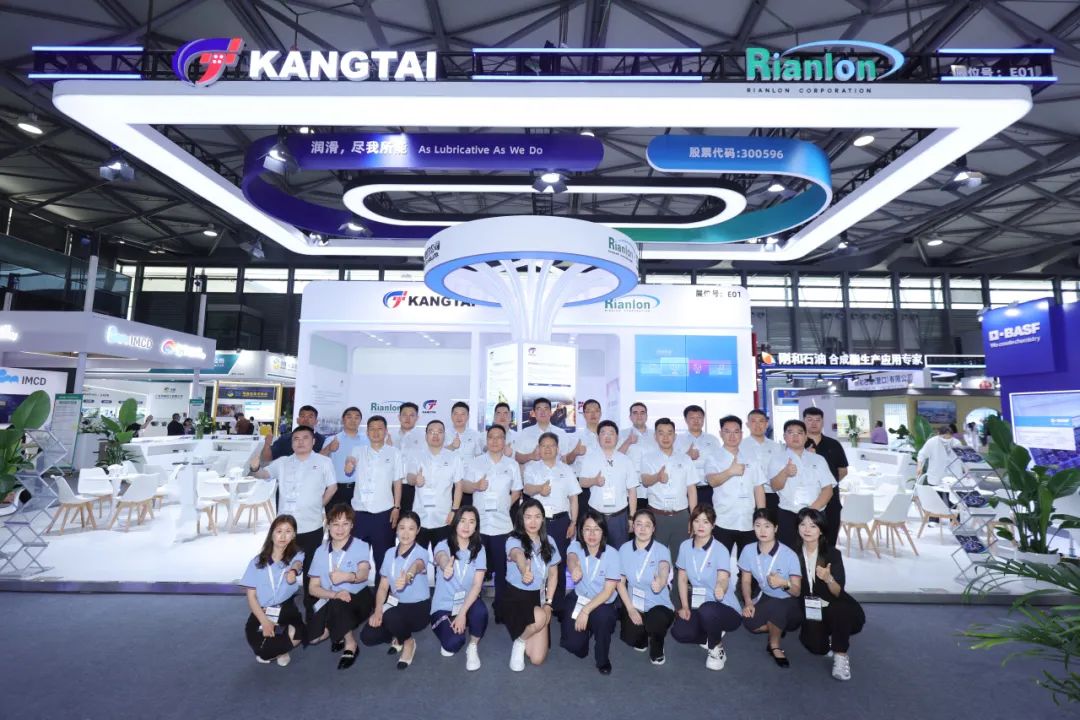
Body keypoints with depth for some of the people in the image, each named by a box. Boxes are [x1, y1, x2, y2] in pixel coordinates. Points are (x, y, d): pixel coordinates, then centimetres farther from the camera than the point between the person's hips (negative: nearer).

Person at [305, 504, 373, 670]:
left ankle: (350, 644, -10)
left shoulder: (361, 546, -9)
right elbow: (313, 587, -1)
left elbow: (363, 574, -28)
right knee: (311, 637, -17)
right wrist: (335, 594, -21)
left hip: (358, 599, -4)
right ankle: (339, 630, 14)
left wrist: (347, 576, -52)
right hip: (329, 600, 4)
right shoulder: (321, 551, 2)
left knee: (338, 605, -35)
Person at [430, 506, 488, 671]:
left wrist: (462, 613, -24)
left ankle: (472, 647, -1)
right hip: (443, 606, -1)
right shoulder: (443, 545, -13)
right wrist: (446, 566, -64)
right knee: (453, 643, -25)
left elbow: (477, 585, -12)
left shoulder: (479, 549, -6)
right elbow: (441, 558, -39)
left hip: (467, 602, 1)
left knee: (480, 611, -32)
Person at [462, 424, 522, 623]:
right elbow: (463, 486, 4)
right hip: (478, 523, 0)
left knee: (502, 569, 4)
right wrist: (476, 486, -15)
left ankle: (500, 610, 17)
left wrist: (505, 506, -2)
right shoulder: (475, 463, 7)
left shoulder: (512, 464, 7)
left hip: (502, 524, 0)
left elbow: (517, 492, 10)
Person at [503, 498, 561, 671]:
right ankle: (519, 642, -1)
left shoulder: (548, 542, 1)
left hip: (538, 597, 4)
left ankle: (525, 634, 28)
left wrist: (548, 603, 0)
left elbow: (553, 574, 10)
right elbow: (518, 556, -40)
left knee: (537, 659, -6)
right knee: (539, 618, -35)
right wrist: (524, 571, -62)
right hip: (516, 596, -4)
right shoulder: (514, 540, -15)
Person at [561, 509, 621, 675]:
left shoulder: (612, 554, -15)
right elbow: (571, 557, -35)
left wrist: (586, 611, -24)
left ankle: (603, 659, -5)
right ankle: (587, 630, 24)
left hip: (602, 603, -2)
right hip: (578, 598, 2)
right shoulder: (576, 546, -10)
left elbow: (608, 591, -14)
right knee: (573, 645, -13)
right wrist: (574, 567, -60)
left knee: (602, 617, -35)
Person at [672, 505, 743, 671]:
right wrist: (685, 606, -2)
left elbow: (723, 579, -30)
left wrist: (720, 587, -53)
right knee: (678, 632, -16)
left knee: (707, 610, -36)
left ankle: (716, 649, -4)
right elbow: (682, 578, 5)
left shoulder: (720, 550, -16)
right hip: (698, 606, 5)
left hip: (726, 609, -5)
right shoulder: (685, 546, -3)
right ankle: (714, 635, 14)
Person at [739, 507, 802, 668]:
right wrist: (748, 602, -13)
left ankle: (774, 646, -8)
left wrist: (784, 583, -34)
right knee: (749, 622, -27)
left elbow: (797, 591, -12)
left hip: (788, 604, -3)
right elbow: (746, 580, 4)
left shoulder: (789, 555, -19)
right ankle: (778, 627, 8)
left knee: (775, 606, -38)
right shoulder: (748, 550, -9)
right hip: (765, 599, 4)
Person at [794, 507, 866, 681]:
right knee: (817, 647, -18)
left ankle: (840, 655, -11)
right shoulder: (794, 553, -9)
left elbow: (838, 593, -18)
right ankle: (828, 634, 19)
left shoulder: (833, 554, -14)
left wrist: (828, 579, -38)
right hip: (809, 609, 2)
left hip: (832, 607, -2)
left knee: (840, 612, -36)